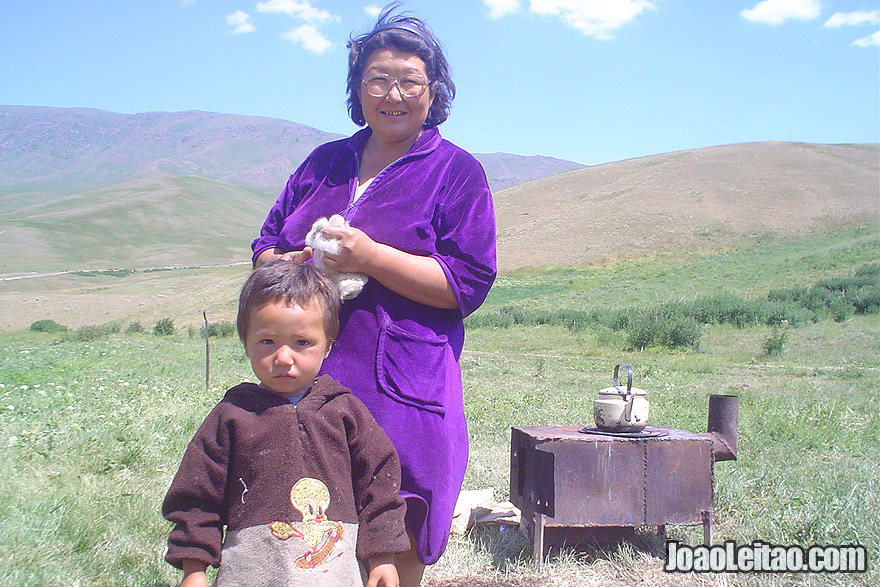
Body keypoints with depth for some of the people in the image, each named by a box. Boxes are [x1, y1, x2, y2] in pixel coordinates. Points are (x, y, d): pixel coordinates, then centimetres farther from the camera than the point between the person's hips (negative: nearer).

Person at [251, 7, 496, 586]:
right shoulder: (324, 162, 16)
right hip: (308, 381, 5)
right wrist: (290, 266, -4)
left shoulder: (457, 171, 0)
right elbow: (266, 244, 20)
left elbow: (469, 283, -9)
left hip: (401, 389, -4)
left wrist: (369, 256, -18)